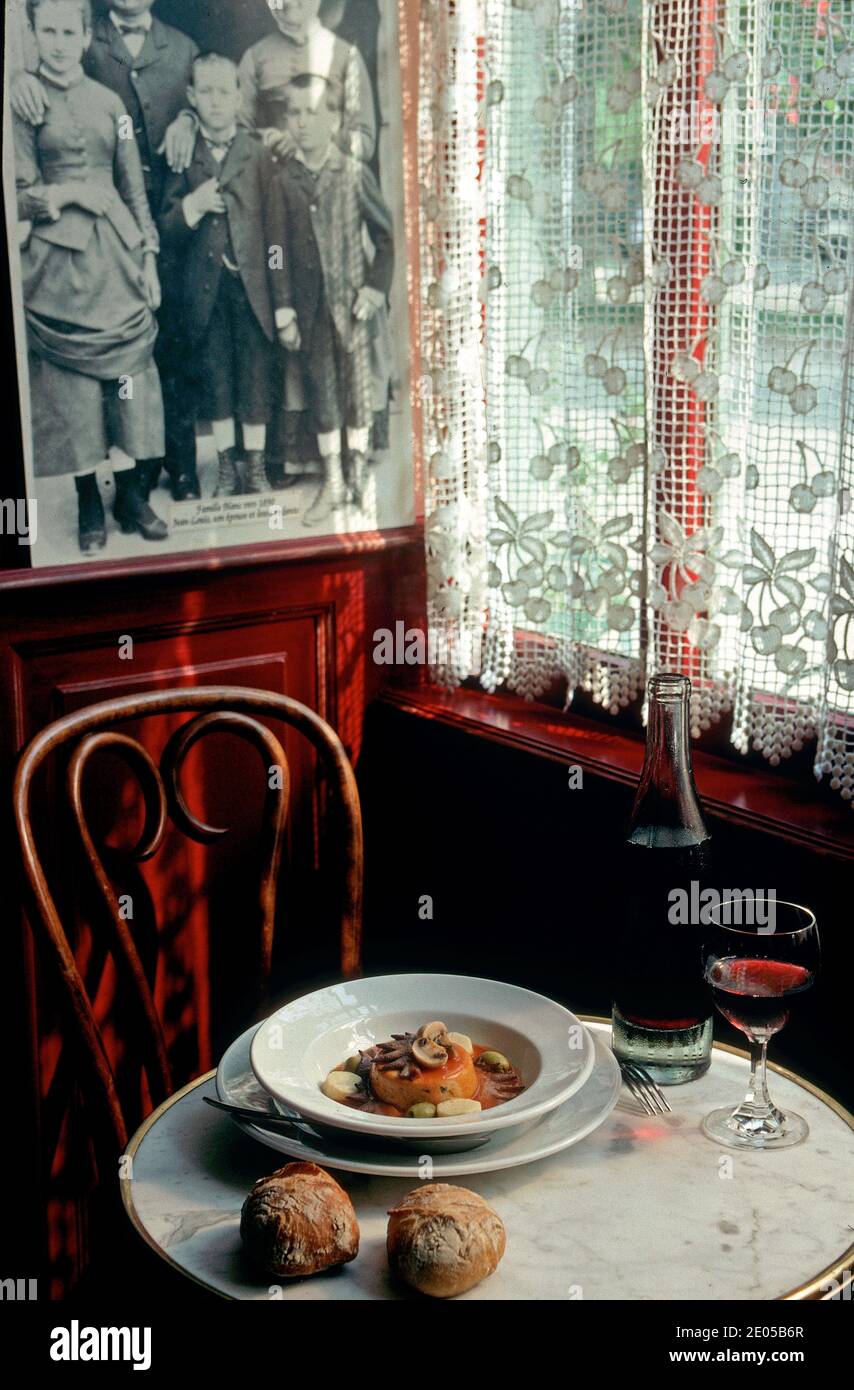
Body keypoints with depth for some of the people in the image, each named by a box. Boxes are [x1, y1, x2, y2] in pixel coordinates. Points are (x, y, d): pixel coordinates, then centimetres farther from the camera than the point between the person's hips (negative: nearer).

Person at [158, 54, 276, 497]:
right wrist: (192, 205, -16)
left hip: (251, 283, -1)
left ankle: (255, 468, 15)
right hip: (204, 286, 1)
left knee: (256, 375, 4)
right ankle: (226, 469, 19)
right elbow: (166, 229, 3)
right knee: (214, 377, 8)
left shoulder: (258, 155, 4)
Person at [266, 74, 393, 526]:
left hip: (353, 303, -2)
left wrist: (374, 288, -6)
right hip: (310, 306, 2)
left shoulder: (354, 173, -5)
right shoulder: (283, 181, -1)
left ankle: (358, 476, 19)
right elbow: (278, 250, 0)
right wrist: (284, 312, -2)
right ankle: (331, 484, 18)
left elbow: (385, 235, 1)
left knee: (358, 387, 5)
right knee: (320, 392, 8)